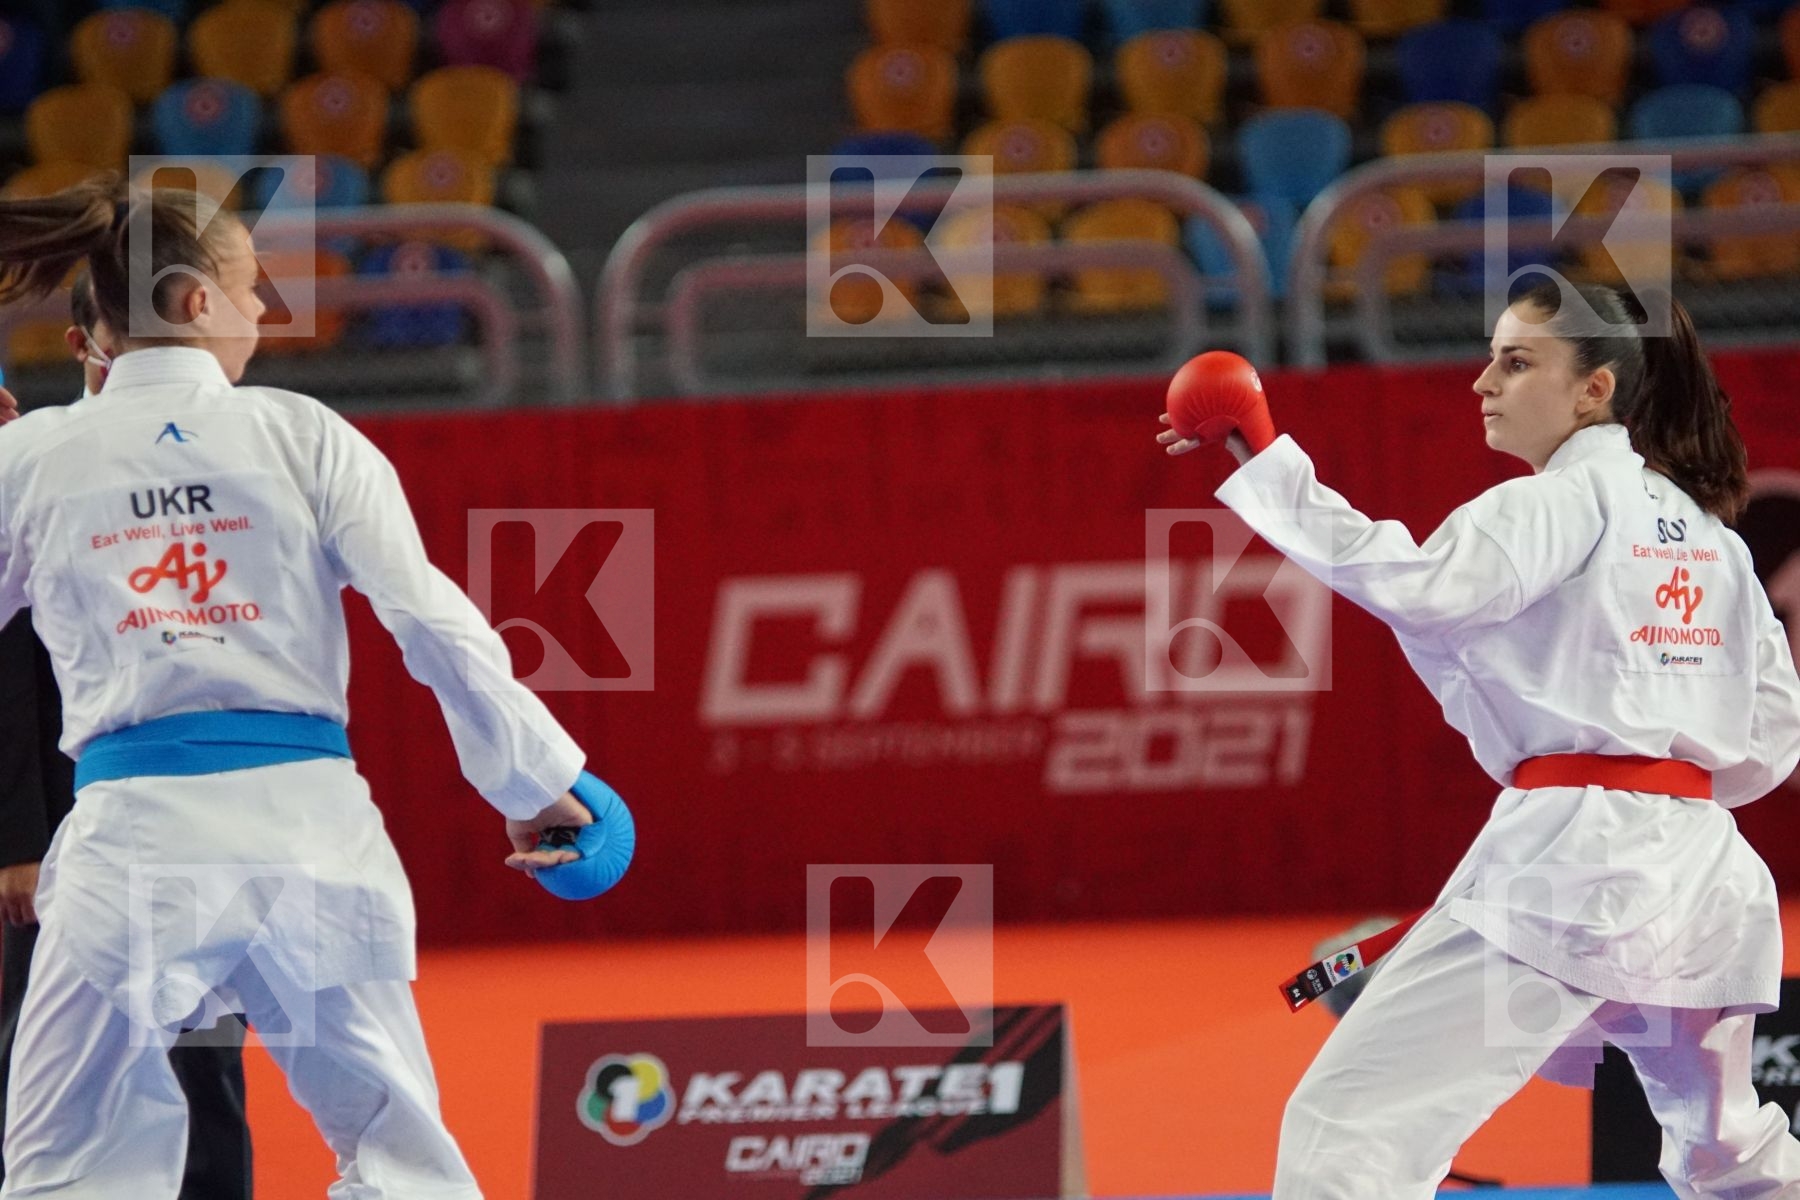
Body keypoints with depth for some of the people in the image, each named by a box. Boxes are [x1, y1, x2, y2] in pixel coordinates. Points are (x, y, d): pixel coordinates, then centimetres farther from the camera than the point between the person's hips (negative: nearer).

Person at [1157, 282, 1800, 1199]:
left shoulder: (1570, 502, -6)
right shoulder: (1707, 531, 18)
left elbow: (1422, 584, -24)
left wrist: (1264, 461, -22)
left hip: (1568, 866, -9)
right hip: (1698, 866, 9)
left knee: (1346, 1126, -13)